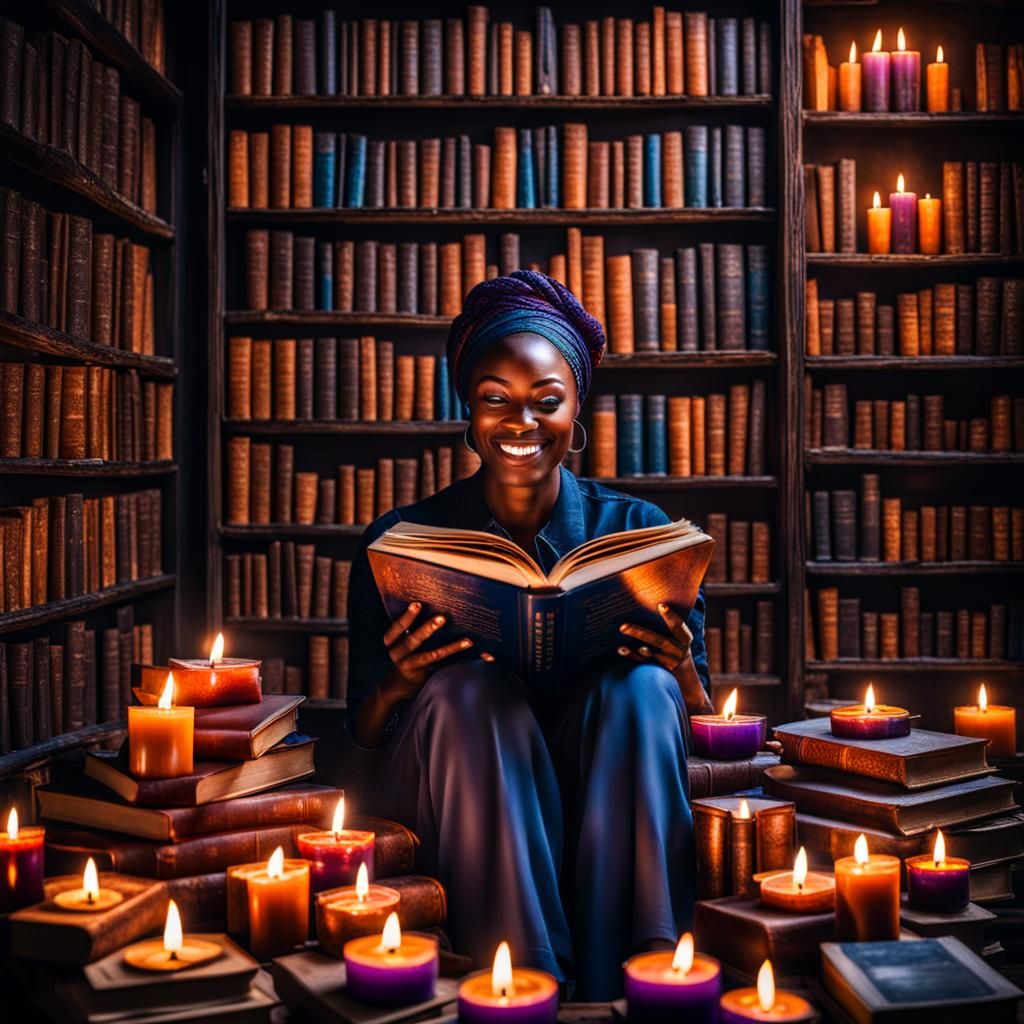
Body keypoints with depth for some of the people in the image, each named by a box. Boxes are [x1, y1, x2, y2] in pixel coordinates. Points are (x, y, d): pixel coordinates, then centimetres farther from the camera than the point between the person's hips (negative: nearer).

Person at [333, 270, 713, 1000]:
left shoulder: (638, 530, 2)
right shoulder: (400, 542, 1)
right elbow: (360, 746, 2)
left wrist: (681, 672, -21)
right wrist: (395, 686, -21)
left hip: (606, 803, 1)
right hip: (453, 809, 0)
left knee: (638, 689, -28)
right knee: (471, 687, -30)